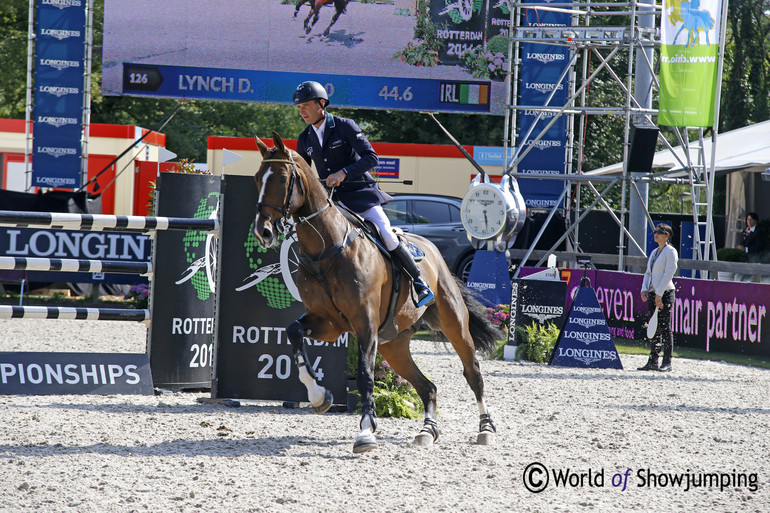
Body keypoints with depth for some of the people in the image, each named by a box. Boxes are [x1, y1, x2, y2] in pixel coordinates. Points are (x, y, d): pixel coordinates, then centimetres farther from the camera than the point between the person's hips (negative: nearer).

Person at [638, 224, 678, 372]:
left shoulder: (670, 251, -6)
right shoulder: (654, 252, 18)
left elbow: (669, 273, -14)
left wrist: (659, 293, -18)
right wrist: (644, 289, 3)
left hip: (665, 293, -8)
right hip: (653, 293, 8)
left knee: (664, 327, -7)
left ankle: (667, 362, -5)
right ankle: (653, 361, 9)